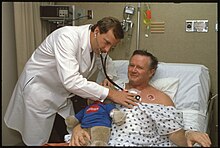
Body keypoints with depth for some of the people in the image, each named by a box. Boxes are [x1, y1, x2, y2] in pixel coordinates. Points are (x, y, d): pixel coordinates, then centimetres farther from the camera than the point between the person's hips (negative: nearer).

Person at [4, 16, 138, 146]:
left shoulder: (98, 45, -6)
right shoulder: (68, 37, -30)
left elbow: (107, 63, 16)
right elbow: (70, 80, -40)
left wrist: (110, 77, -7)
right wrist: (109, 93, -39)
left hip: (62, 94, 7)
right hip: (39, 89, -7)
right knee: (38, 141, -1)